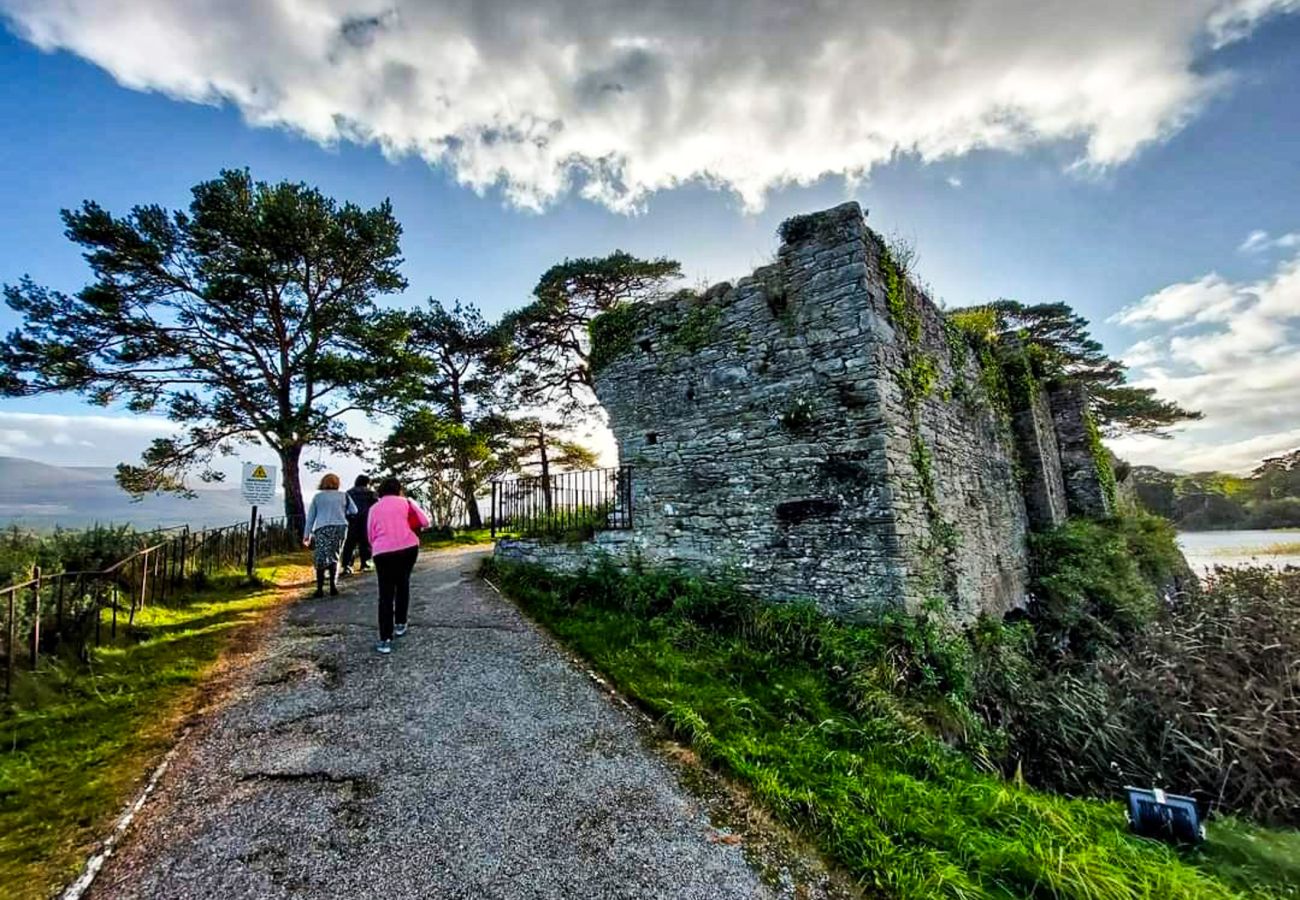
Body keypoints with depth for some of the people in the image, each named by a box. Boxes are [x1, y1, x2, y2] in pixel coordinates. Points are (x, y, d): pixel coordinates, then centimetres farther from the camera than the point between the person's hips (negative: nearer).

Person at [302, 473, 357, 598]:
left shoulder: (317, 496, 12)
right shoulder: (343, 495, 11)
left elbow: (310, 517, 11)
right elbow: (354, 511, 9)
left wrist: (306, 535, 13)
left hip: (322, 528, -1)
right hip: (340, 527, 1)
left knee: (320, 558, 1)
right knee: (334, 557, 11)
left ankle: (320, 588, -7)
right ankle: (332, 586, 3)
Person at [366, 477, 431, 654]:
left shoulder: (374, 508, 13)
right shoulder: (404, 502, 6)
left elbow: (370, 535, 14)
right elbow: (424, 521, 1)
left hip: (382, 552, 1)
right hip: (408, 548, 0)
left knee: (385, 595, 4)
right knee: (403, 584, 22)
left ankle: (385, 639, 0)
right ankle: (400, 624, 28)